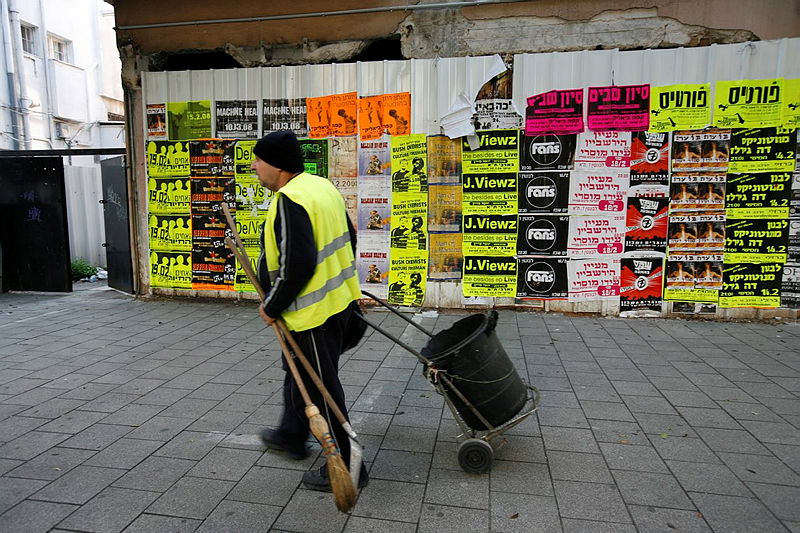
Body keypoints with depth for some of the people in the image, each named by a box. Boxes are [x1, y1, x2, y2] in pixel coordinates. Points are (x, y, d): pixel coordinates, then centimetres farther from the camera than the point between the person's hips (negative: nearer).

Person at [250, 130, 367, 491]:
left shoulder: (290, 200, -22)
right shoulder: (321, 185, 8)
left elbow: (297, 265, -28)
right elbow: (348, 239, 15)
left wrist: (272, 306, -14)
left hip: (313, 310, -10)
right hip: (339, 298, 10)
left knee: (322, 389, 3)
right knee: (298, 371, 27)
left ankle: (346, 466, 18)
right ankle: (291, 435, 47)